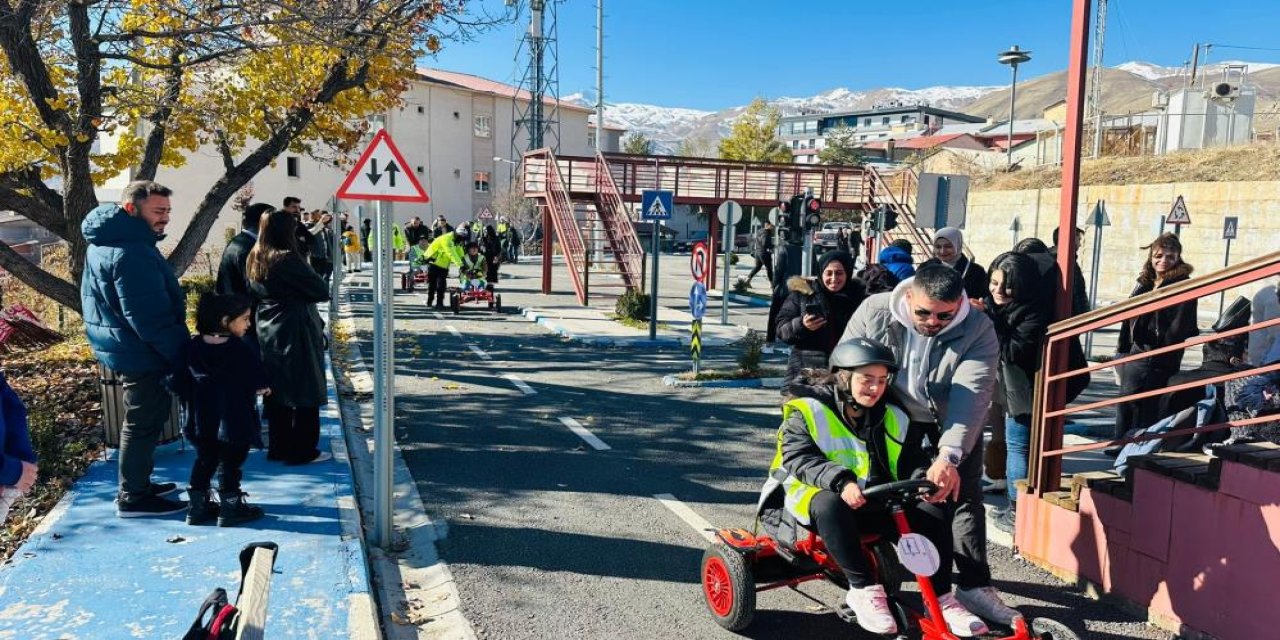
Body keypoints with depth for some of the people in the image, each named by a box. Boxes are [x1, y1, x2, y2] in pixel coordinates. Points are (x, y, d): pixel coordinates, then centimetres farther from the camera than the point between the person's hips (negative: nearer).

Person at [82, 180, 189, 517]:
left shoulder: (109, 242, 11)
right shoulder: (131, 251, -24)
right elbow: (148, 316, -27)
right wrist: (181, 353, -19)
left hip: (128, 348, 11)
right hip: (143, 352, -11)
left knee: (143, 421, 21)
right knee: (143, 424, 0)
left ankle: (139, 484, 33)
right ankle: (133, 498, 11)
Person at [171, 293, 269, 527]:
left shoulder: (192, 346, -2)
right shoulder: (240, 349, -18)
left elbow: (180, 383, 2)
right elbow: (258, 384, -13)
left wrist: (193, 401, 17)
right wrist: (262, 388, 10)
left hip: (202, 420, 5)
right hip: (234, 422, -5)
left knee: (204, 461, 19)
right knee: (230, 463, 7)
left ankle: (198, 507, 25)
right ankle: (230, 508, 15)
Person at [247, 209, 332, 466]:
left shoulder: (254, 260, 5)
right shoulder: (288, 259, -18)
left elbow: (253, 293, 16)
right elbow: (321, 291, -14)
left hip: (268, 333, 8)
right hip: (296, 334, -8)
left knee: (277, 392, 15)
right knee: (305, 395, 2)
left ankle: (278, 447, 22)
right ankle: (302, 451, 6)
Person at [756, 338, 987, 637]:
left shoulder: (894, 418, 8)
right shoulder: (807, 410, -9)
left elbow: (912, 461, 6)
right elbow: (798, 459, -21)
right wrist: (840, 481, -38)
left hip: (872, 504, 5)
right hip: (809, 498, -4)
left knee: (932, 513, -16)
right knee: (830, 503, -40)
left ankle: (941, 598, -5)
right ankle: (863, 589, -27)